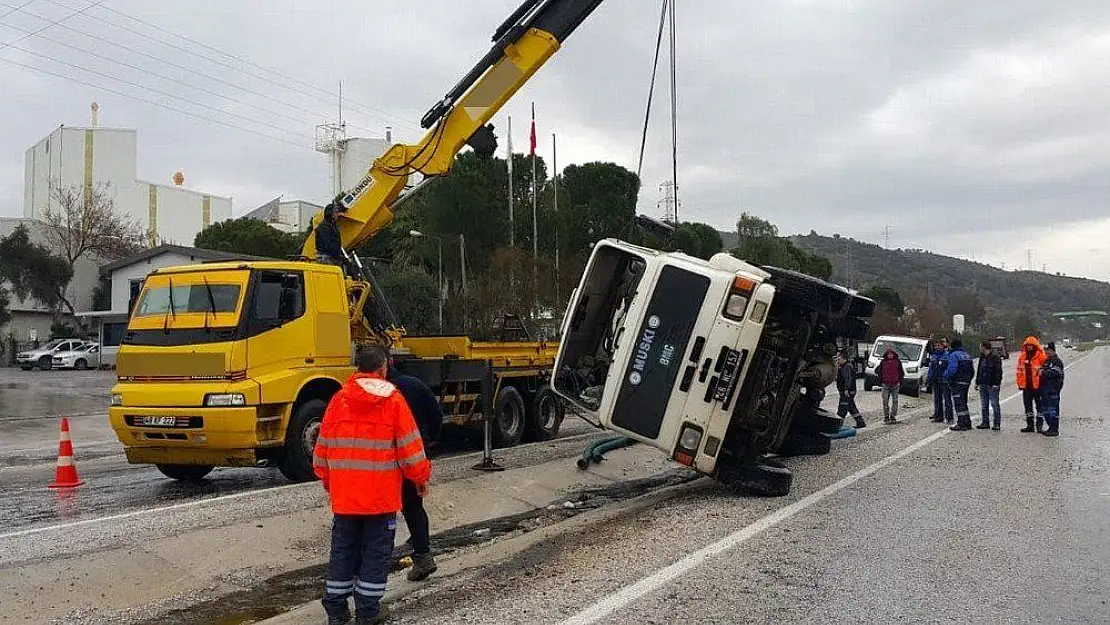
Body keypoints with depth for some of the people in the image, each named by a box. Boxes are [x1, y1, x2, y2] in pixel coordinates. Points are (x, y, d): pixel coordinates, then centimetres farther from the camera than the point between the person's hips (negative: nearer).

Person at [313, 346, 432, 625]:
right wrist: (421, 478, 8)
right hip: (381, 494, -3)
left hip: (344, 494, 4)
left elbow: (323, 448, 8)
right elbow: (410, 447, -6)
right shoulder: (393, 400, -6)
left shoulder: (339, 399, 3)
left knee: (343, 549, 13)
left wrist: (327, 481, 22)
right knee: (377, 551, 7)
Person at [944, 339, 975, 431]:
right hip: (966, 383, 9)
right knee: (963, 402, 17)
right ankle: (967, 423, 21)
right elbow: (972, 371, 16)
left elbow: (951, 370, -23)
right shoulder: (967, 355, 15)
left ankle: (961, 424, -7)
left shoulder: (953, 355, -12)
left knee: (958, 403, -5)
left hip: (957, 382, -9)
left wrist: (946, 378, -9)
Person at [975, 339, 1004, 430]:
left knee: (994, 404, -4)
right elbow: (979, 370, 22)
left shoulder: (995, 357, -9)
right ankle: (985, 422, 17)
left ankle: (997, 424, 1)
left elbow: (999, 371, -13)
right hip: (983, 384, 8)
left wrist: (997, 383, -19)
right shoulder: (982, 357, 15)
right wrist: (977, 382, 18)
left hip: (993, 385, -8)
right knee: (984, 405, 10)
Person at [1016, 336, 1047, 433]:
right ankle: (1030, 425, 19)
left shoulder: (1041, 356, -6)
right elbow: (1019, 370, 15)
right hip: (1026, 385, 6)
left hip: (1037, 385, -6)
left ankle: (1039, 425, 9)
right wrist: (1019, 383, 10)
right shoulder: (1022, 356, 10)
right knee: (1028, 405, 11)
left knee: (1039, 405, 2)